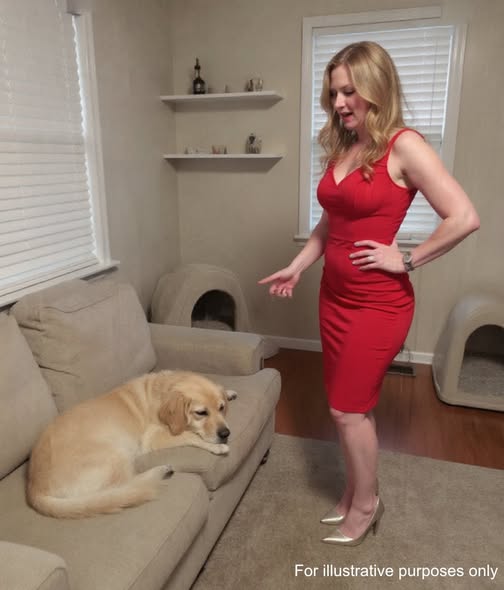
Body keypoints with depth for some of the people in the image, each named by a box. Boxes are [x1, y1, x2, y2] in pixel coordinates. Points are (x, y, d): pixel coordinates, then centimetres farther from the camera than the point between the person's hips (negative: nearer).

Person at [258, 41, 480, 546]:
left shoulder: (403, 146, -14)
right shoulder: (340, 148, 8)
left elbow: (464, 218, -19)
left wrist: (405, 259, -14)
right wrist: (297, 267, 11)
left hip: (378, 303, -7)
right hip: (335, 295, 7)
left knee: (348, 408, 3)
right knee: (351, 404, 17)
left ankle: (365, 504, 29)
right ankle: (356, 492, 37)